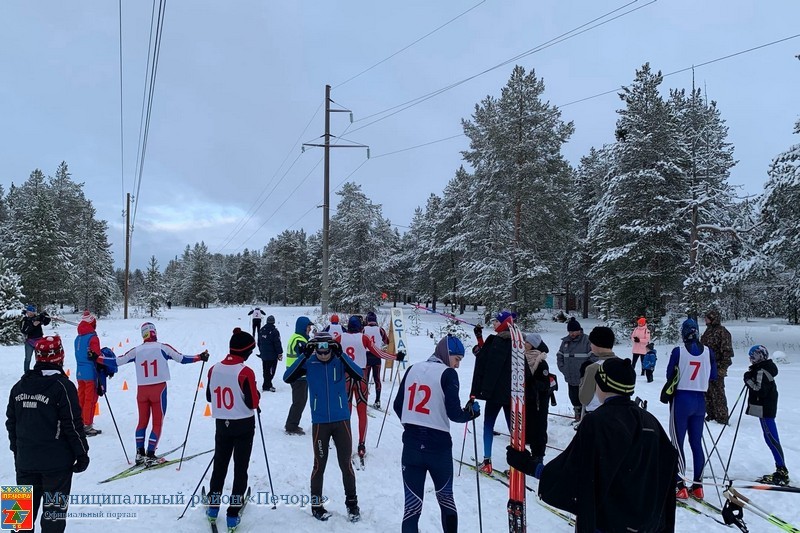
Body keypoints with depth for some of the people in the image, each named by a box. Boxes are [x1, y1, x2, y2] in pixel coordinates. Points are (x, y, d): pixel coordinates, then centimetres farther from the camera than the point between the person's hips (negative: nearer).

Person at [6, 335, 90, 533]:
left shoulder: (19, 386, 3)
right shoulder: (62, 386, -16)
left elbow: (11, 422, 11)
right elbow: (73, 425, -15)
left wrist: (17, 451, 23)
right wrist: (82, 453, -5)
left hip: (25, 460, 6)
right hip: (57, 461, -6)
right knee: (54, 509, 5)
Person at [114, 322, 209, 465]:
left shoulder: (136, 350, 2)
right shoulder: (163, 347, -3)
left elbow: (118, 361, 6)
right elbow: (182, 359, -2)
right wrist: (200, 357, 6)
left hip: (142, 390, 3)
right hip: (159, 390, -3)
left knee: (142, 421, 18)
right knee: (157, 423, 6)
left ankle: (140, 453, 15)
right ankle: (150, 455, 1)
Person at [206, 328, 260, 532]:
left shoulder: (214, 369, -3)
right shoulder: (246, 372, -20)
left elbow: (209, 397, 9)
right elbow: (253, 403, -17)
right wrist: (256, 394, 2)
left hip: (222, 424, 5)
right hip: (243, 425, -5)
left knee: (219, 465, 20)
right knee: (240, 469, 7)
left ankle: (213, 506, 30)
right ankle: (233, 514, 10)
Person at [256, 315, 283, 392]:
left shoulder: (261, 330, 7)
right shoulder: (274, 331, -15)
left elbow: (259, 343, 16)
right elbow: (277, 343, -14)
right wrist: (280, 353, -6)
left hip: (263, 354, 7)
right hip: (272, 355, -6)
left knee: (266, 371, 13)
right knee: (271, 371, -2)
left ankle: (267, 385, 19)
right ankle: (267, 385, -5)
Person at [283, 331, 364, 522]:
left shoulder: (340, 361, -6)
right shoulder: (309, 363, -6)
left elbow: (359, 375, -21)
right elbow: (287, 378, -18)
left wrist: (341, 354, -28)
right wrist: (303, 356, -26)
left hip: (342, 420, 1)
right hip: (320, 422, 0)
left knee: (346, 464, 9)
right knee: (319, 464, 9)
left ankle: (352, 502, 27)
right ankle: (316, 503, 27)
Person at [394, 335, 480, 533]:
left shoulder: (413, 369, 7)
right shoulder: (447, 374, -9)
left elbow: (398, 406, 12)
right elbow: (454, 413, -15)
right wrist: (471, 412, 5)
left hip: (411, 444, 3)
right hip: (438, 446, -3)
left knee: (412, 503, 5)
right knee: (445, 497, 21)